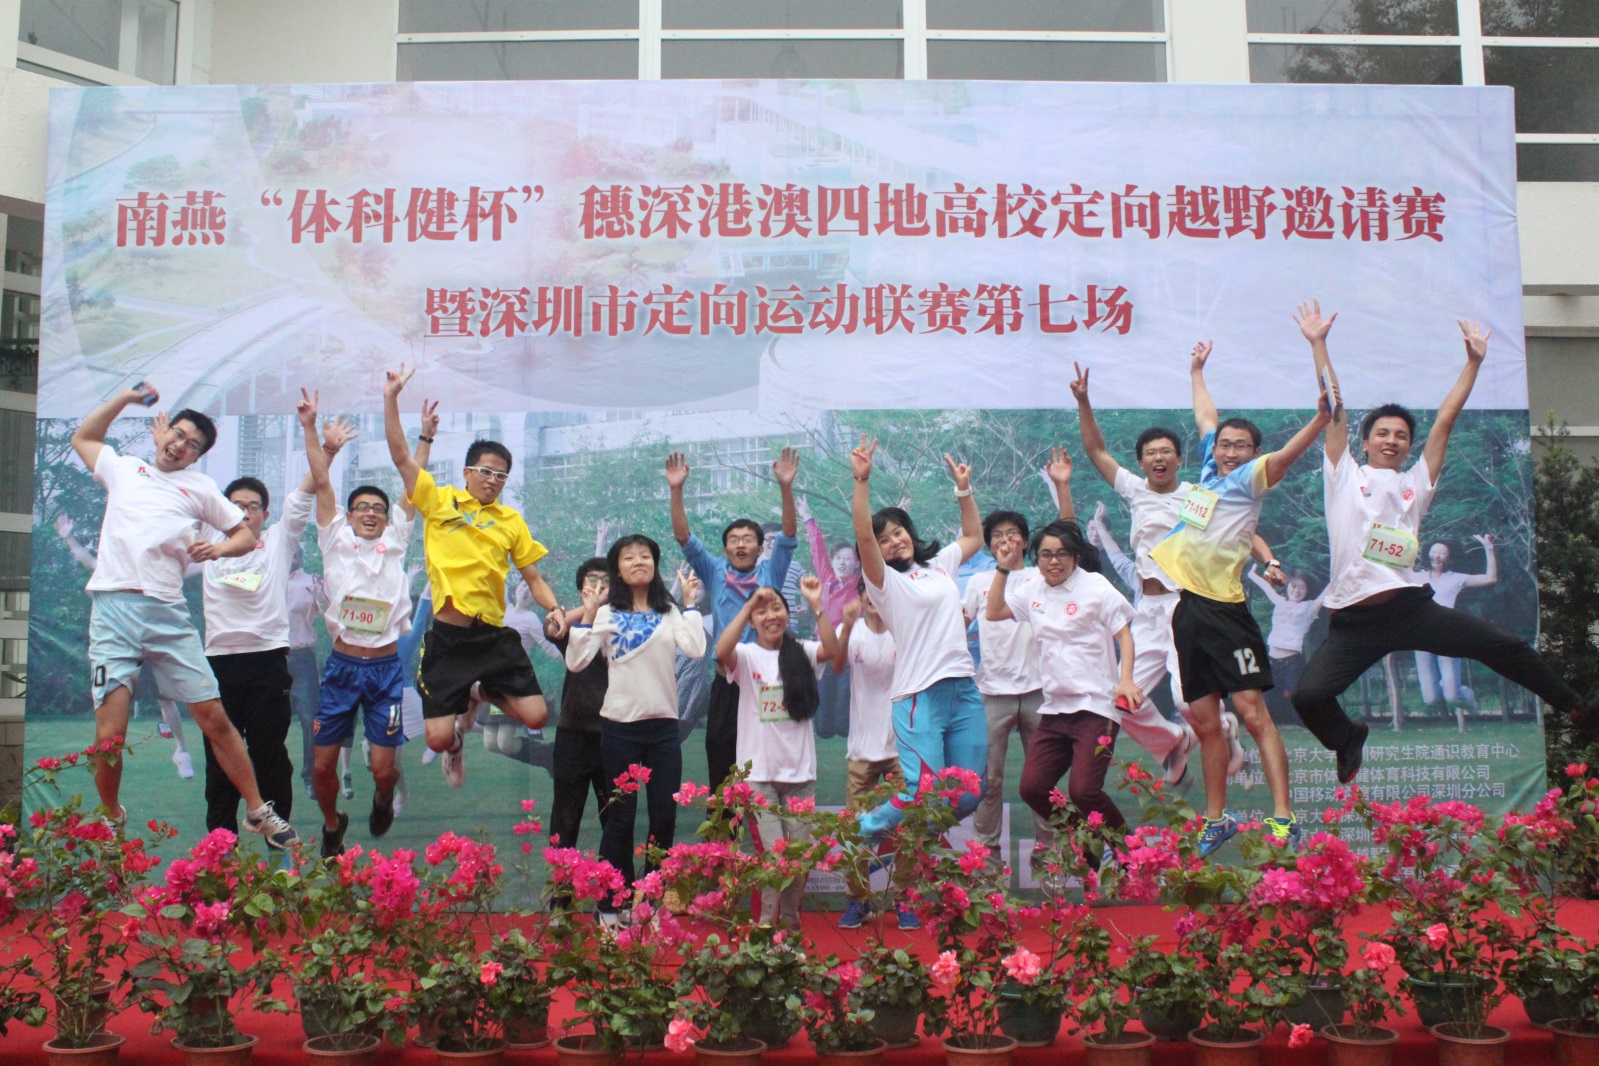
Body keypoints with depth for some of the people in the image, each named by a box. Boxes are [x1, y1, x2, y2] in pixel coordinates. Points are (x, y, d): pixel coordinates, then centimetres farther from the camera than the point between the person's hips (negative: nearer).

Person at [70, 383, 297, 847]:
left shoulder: (200, 488, 16)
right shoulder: (123, 468, 19)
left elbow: (247, 535, 18)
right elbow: (82, 437, 35)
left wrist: (218, 548, -3)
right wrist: (125, 398, 26)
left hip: (168, 613, 0)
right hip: (112, 609, 0)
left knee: (214, 717, -1)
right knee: (110, 734, -8)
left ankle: (259, 812, 10)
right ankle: (111, 822, 14)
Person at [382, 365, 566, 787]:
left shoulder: (511, 519, 9)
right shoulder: (439, 501, 3)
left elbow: (533, 577, 11)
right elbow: (401, 455, -4)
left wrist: (555, 608, -7)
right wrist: (391, 398, -11)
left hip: (495, 635, 3)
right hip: (447, 636, -2)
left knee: (536, 717, -5)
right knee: (438, 740, -8)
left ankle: (482, 694, 27)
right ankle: (456, 744, 33)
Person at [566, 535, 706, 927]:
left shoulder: (670, 613, 8)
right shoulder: (607, 613, 2)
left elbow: (695, 649, -9)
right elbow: (575, 661, -8)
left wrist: (689, 604, -3)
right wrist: (586, 615, -12)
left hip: (664, 725, 3)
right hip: (620, 726, -2)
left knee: (665, 817, 4)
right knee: (620, 818, 3)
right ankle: (612, 905, 13)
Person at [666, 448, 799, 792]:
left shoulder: (771, 572, 6)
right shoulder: (714, 573, 8)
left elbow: (788, 535, -7)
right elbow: (684, 538, 0)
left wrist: (786, 486, -21)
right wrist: (676, 490, -13)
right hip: (726, 683, 1)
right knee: (721, 774, 2)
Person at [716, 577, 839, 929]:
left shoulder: (802, 653, 6)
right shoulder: (747, 656, 1)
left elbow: (831, 651, -15)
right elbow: (721, 652, -22)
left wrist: (816, 606, -23)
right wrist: (747, 607, -26)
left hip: (800, 771, 2)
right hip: (758, 772, -2)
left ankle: (790, 919, 23)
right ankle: (767, 921, 7)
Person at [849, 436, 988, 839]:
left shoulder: (940, 564, 17)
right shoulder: (885, 581, 0)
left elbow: (973, 537, 35)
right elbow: (863, 536, -17)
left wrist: (964, 488, 28)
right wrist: (862, 480, -23)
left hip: (965, 689, 6)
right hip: (920, 696, -6)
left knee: (968, 796, 4)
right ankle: (864, 832, 9)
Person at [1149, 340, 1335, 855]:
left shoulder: (1250, 478, -1)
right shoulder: (1210, 469, 16)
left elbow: (1284, 456, -21)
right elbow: (1206, 417, 32)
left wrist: (1320, 420, -38)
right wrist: (1197, 371, 45)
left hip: (1224, 608, -7)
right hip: (1187, 606, 7)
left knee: (1252, 712, -11)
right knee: (1205, 722, 9)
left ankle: (1283, 819, -11)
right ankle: (1216, 820, 17)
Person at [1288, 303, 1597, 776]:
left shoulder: (1417, 483, 17)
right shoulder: (1345, 476, 11)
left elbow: (1445, 420, 15)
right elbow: (1334, 411, 7)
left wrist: (1473, 362, 13)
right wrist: (1318, 344, 4)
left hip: (1412, 607, 2)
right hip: (1354, 620, -2)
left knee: (1504, 647, -2)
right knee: (1308, 696, -18)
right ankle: (1347, 738, 18)